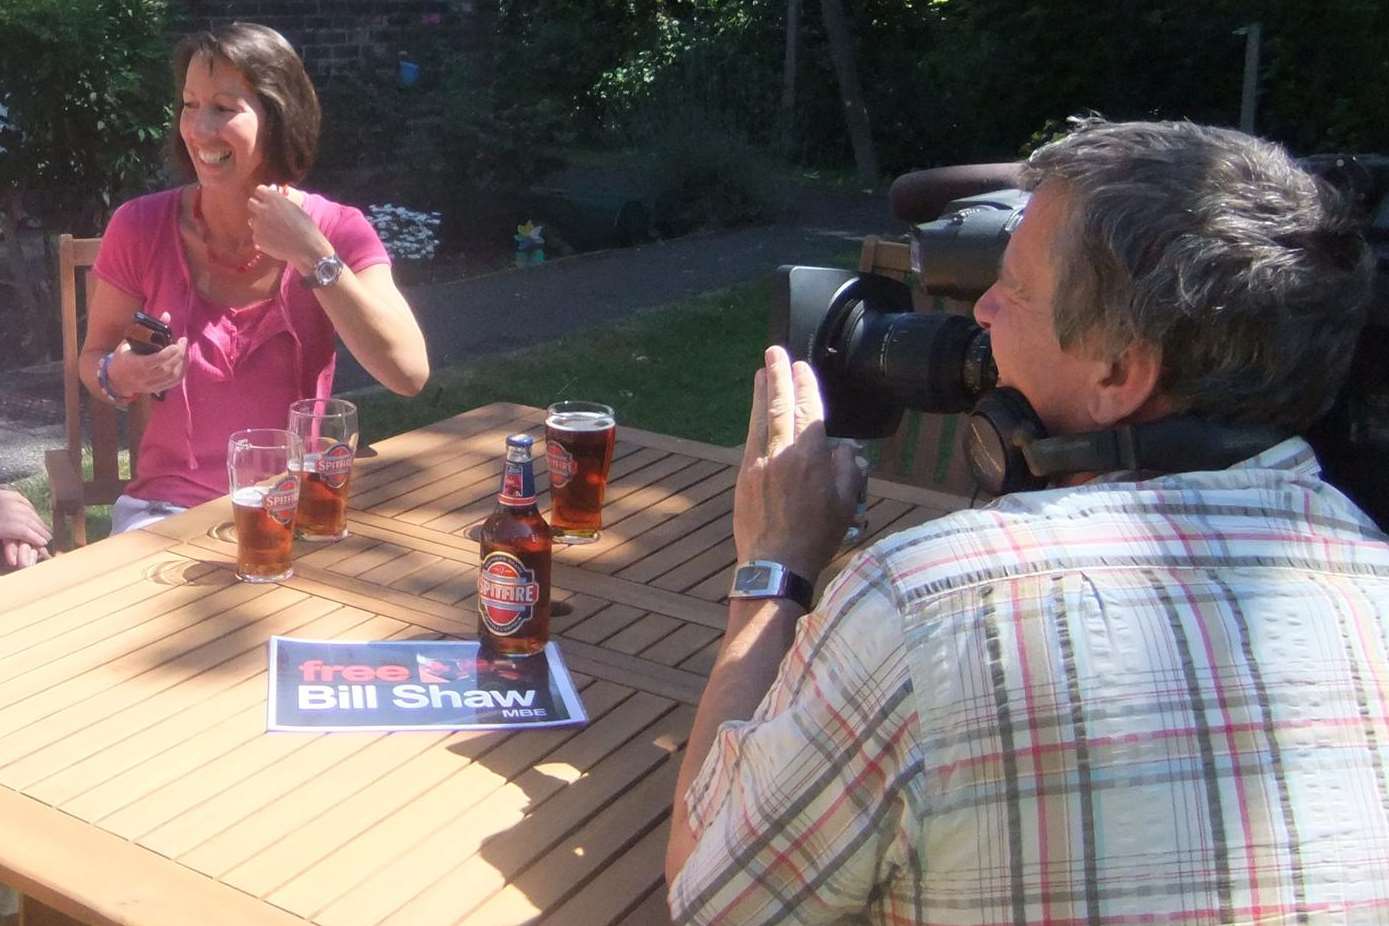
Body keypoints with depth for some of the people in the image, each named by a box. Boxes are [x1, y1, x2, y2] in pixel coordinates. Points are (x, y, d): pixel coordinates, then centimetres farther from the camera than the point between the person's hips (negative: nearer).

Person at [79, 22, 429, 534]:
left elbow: (409, 374, -19)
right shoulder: (139, 227, -6)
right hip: (171, 505, 0)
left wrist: (312, 256, -22)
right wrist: (119, 377, -16)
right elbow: (93, 359, 8)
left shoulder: (337, 230, -7)